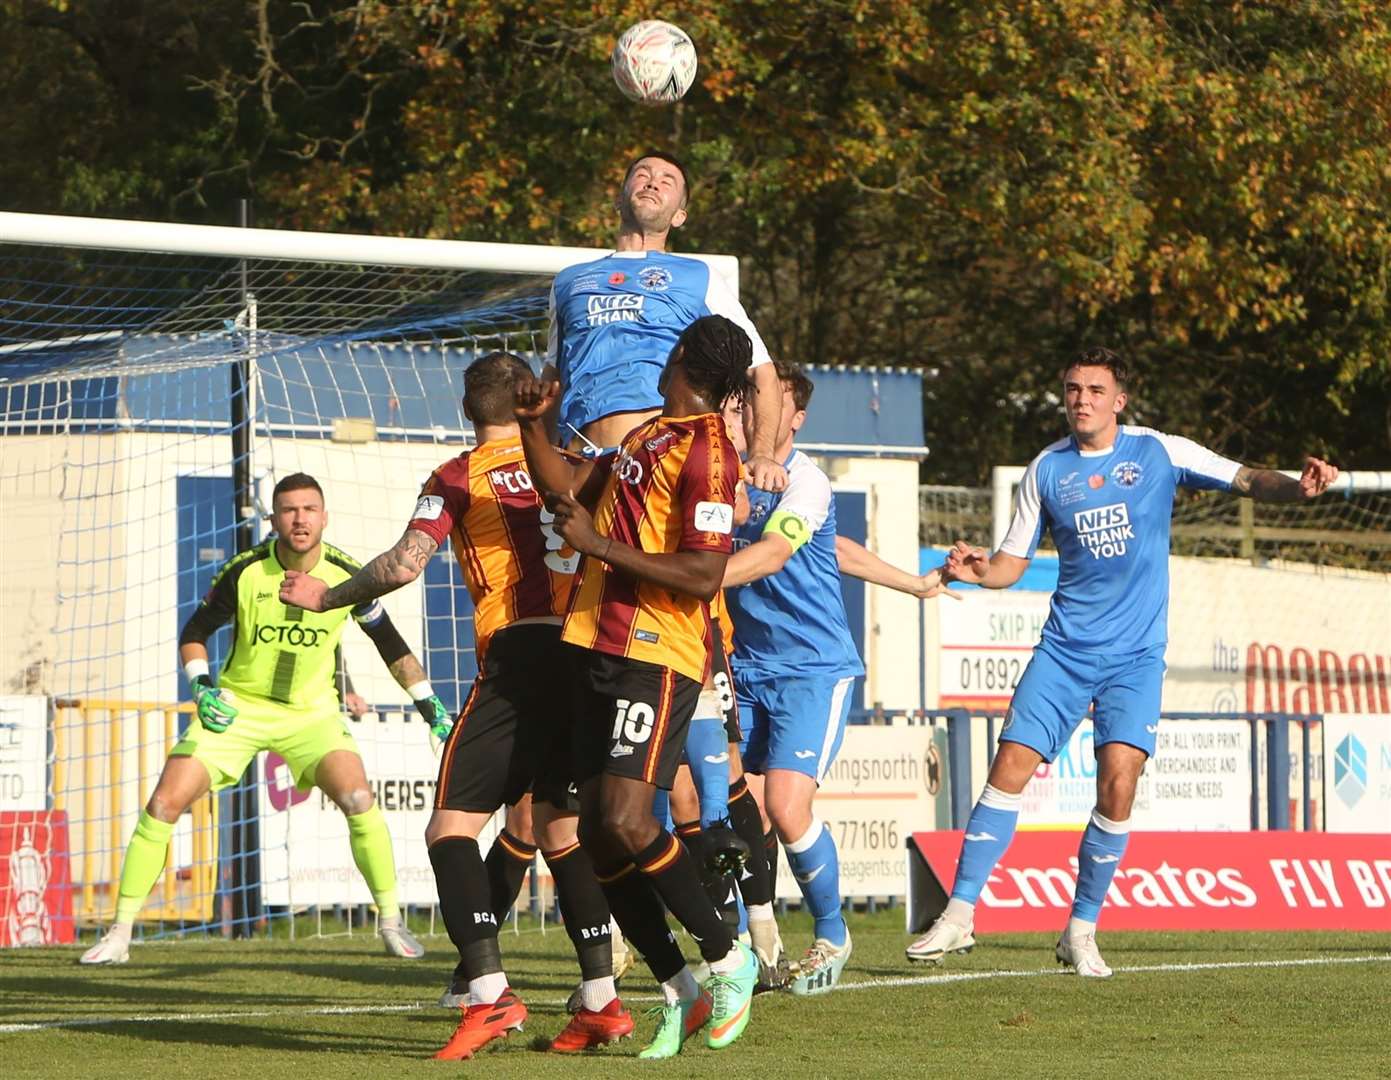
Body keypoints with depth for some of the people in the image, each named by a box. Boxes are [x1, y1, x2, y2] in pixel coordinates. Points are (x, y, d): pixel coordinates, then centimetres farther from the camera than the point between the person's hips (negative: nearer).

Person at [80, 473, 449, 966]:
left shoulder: (347, 575, -12)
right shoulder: (244, 572, -15)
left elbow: (391, 646, 3)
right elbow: (194, 633, -2)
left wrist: (430, 706, 2)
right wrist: (203, 688, -19)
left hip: (312, 711, 0)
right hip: (238, 705, 0)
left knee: (358, 800, -24)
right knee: (164, 804, -12)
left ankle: (390, 920, -4)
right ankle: (119, 934, 0)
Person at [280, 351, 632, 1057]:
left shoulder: (458, 478, 4)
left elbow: (404, 564, -6)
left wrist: (325, 597, 7)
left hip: (517, 658, -5)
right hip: (586, 653, 5)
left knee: (452, 825, -3)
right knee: (561, 830, 16)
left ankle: (489, 993, -18)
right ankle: (601, 1000, 8)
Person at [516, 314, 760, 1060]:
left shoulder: (706, 450, -11)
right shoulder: (650, 434, 18)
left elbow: (703, 576, -19)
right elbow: (566, 489, 24)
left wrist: (598, 543, -16)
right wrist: (533, 424, 8)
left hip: (656, 659, -9)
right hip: (600, 651, 9)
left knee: (626, 822, -18)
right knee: (597, 831, 4)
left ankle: (727, 960, -1)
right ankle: (678, 991, 12)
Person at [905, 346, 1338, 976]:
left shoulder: (1159, 452, 0)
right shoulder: (1046, 469, 5)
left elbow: (1248, 481, -2)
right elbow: (1012, 562, 9)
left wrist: (1298, 486, -23)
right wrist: (975, 570, -13)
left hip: (1136, 653, -2)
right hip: (1065, 647, 2)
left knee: (1118, 778, -14)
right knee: (1011, 766, -8)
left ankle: (1082, 930, 1)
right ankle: (959, 915, 0)